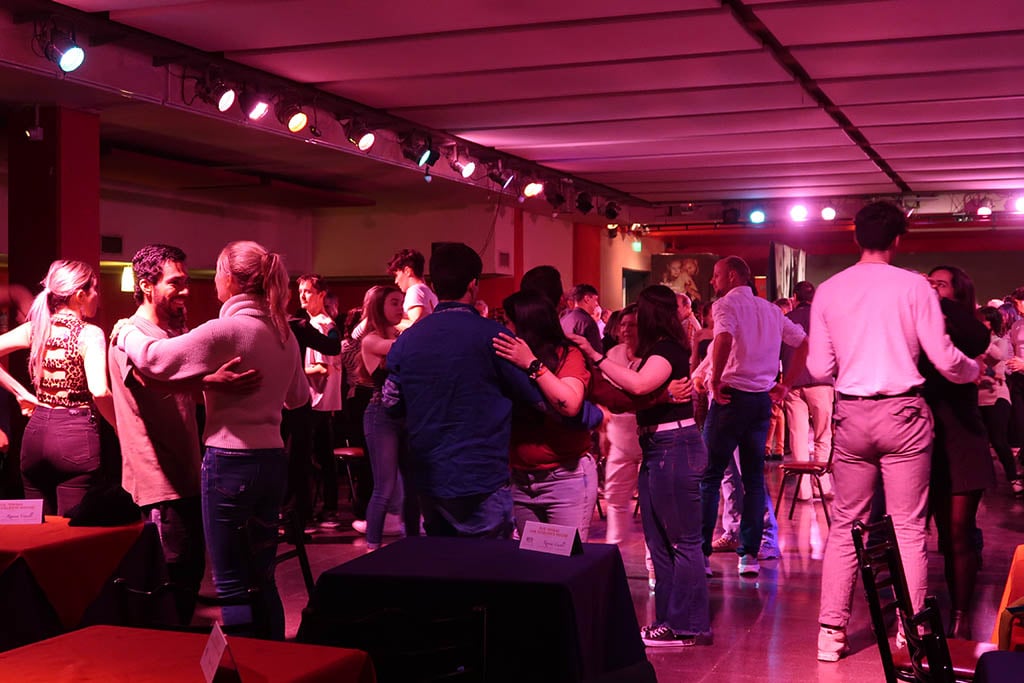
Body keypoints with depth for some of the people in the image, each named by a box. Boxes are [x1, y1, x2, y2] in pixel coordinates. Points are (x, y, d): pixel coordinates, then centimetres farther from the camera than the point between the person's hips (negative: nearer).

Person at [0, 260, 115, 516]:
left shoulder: (35, 328, 6)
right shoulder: (90, 334, -11)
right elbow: (99, 391, -23)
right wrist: (121, 428, -9)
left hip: (35, 430, 6)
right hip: (76, 434, -6)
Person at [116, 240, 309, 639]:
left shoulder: (226, 330, -15)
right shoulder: (285, 334, 8)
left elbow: (153, 359, -14)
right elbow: (298, 397, 22)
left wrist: (127, 333, 6)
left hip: (230, 462, -8)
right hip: (273, 460, 8)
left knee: (232, 586, 1)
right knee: (261, 580, 16)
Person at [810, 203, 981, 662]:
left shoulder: (828, 291, 3)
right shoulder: (913, 286, -5)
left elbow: (819, 369, 4)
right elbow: (944, 359, -6)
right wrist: (975, 370, 15)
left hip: (851, 415, 3)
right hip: (902, 412, -2)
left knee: (845, 525, 10)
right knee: (909, 527, 4)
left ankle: (831, 631, 10)